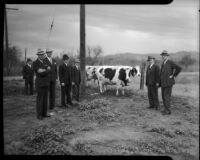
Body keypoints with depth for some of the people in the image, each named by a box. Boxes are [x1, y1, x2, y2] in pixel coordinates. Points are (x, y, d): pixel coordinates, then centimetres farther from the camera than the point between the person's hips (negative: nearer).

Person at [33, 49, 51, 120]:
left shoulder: (44, 62, 15)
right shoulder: (35, 63, -12)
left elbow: (49, 70, 1)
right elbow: (41, 73, -22)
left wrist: (43, 70, -17)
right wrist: (47, 70, -6)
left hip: (45, 83, 8)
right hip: (40, 84, -8)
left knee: (45, 99, 11)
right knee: (40, 100, -3)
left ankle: (44, 113, 19)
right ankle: (39, 115, 5)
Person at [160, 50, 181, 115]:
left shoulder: (170, 62, -11)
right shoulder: (163, 63, 14)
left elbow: (179, 68, -19)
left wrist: (173, 75, -14)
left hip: (168, 82, -8)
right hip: (163, 83, 9)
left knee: (167, 96, -7)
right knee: (163, 96, 11)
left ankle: (168, 110, -1)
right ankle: (166, 108, 21)